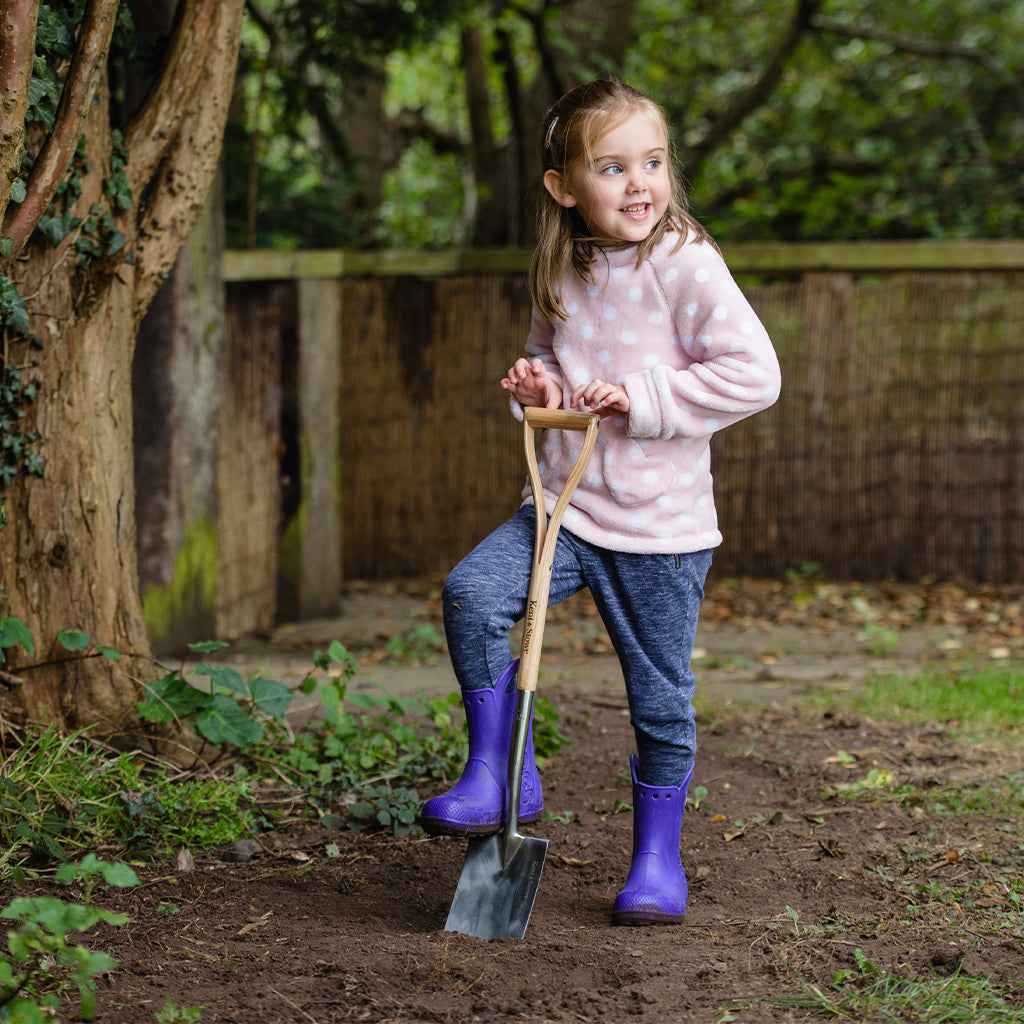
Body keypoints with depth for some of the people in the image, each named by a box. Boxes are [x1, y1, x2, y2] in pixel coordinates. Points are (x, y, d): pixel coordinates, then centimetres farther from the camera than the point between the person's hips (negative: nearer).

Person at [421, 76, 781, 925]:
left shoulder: (686, 266, -13)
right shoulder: (561, 277, 5)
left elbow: (755, 374, -19)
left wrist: (639, 398, -22)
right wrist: (540, 383, 0)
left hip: (660, 527, -4)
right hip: (564, 505, 5)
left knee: (660, 696, 6)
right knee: (472, 593, -19)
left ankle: (658, 857, 24)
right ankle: (500, 776, -4)